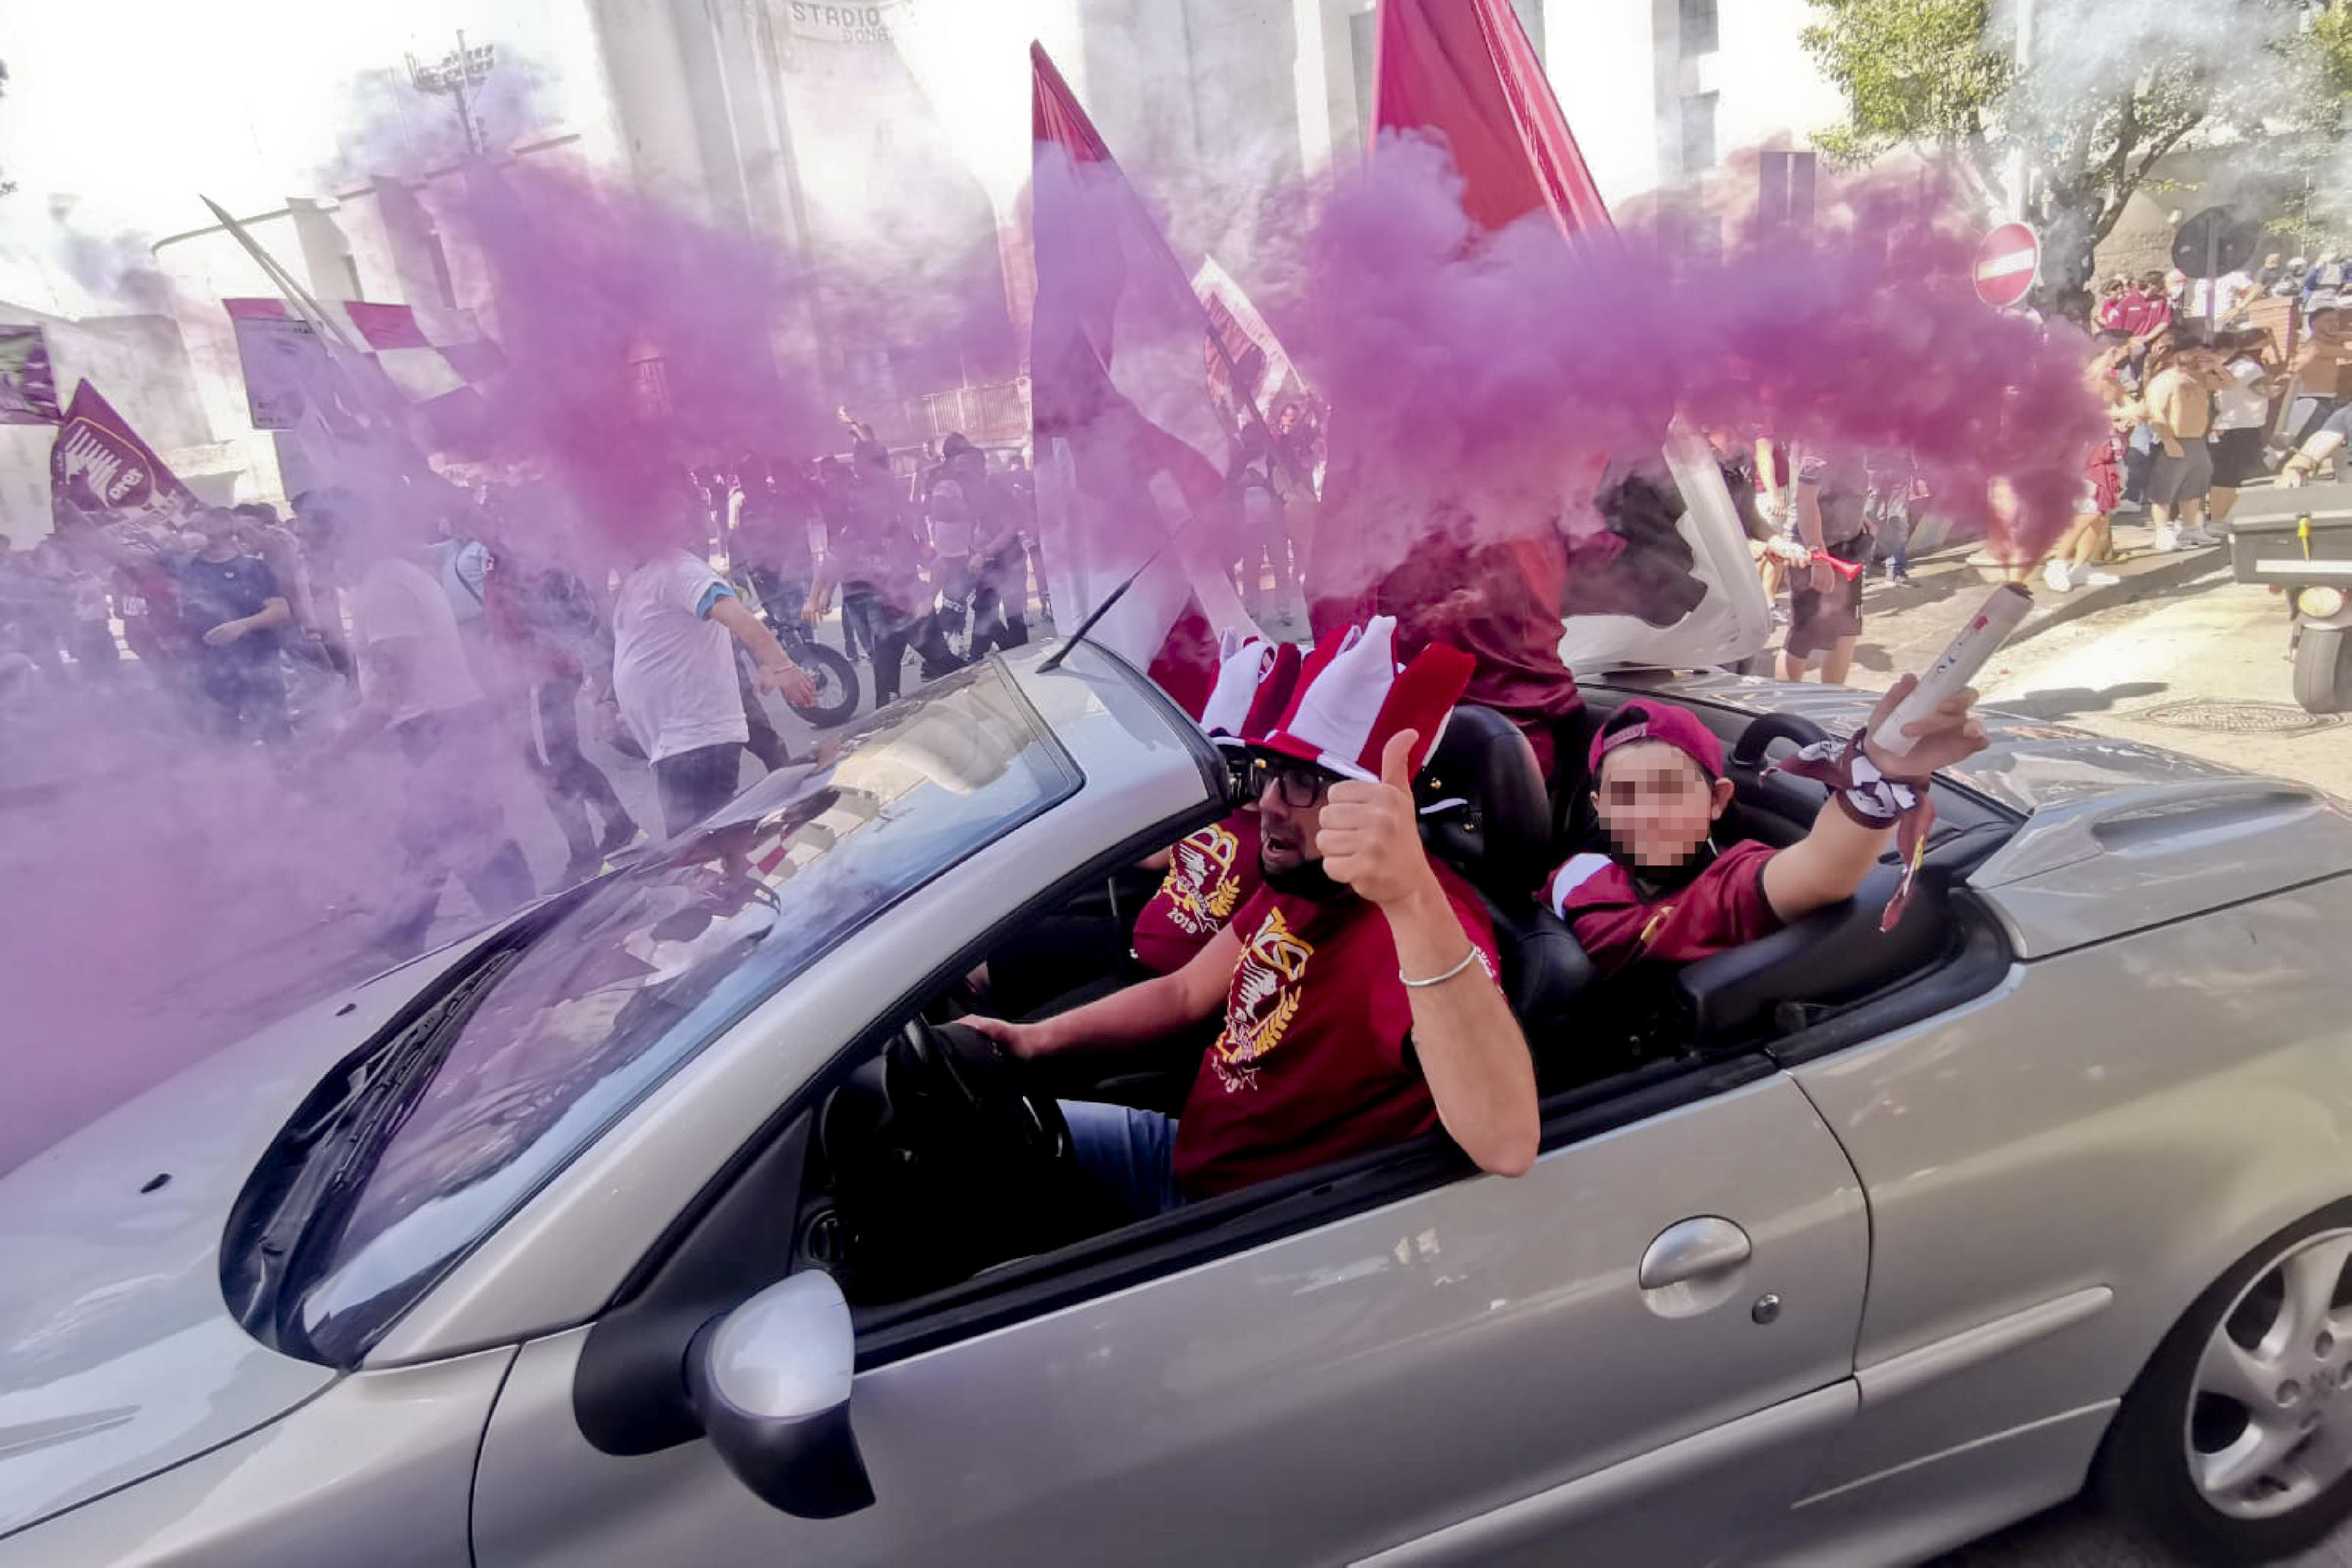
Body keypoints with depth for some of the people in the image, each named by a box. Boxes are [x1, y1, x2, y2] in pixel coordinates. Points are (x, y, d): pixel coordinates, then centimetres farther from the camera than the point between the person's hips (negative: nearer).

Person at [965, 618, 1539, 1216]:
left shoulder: (1419, 924, -31)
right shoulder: (1296, 881, -2)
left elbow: (1506, 1144, -49)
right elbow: (1185, 993, 12)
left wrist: (1411, 900, -61)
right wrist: (1033, 1040, 0)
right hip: (1187, 1151, 8)